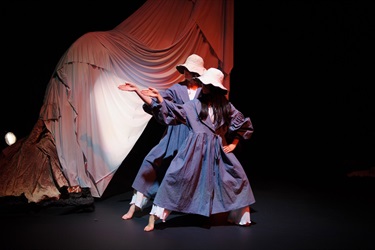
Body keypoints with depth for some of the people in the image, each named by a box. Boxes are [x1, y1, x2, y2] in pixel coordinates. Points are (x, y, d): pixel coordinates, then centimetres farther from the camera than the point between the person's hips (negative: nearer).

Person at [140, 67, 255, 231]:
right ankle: (154, 217, -6)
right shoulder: (194, 105, 6)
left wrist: (233, 144, 9)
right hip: (195, 149, -2)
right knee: (175, 177, -11)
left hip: (218, 150, 2)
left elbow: (245, 125, 14)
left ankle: (240, 216, 21)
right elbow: (173, 113, -1)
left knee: (238, 177, 0)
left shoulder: (226, 106, 7)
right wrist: (159, 98, -11)